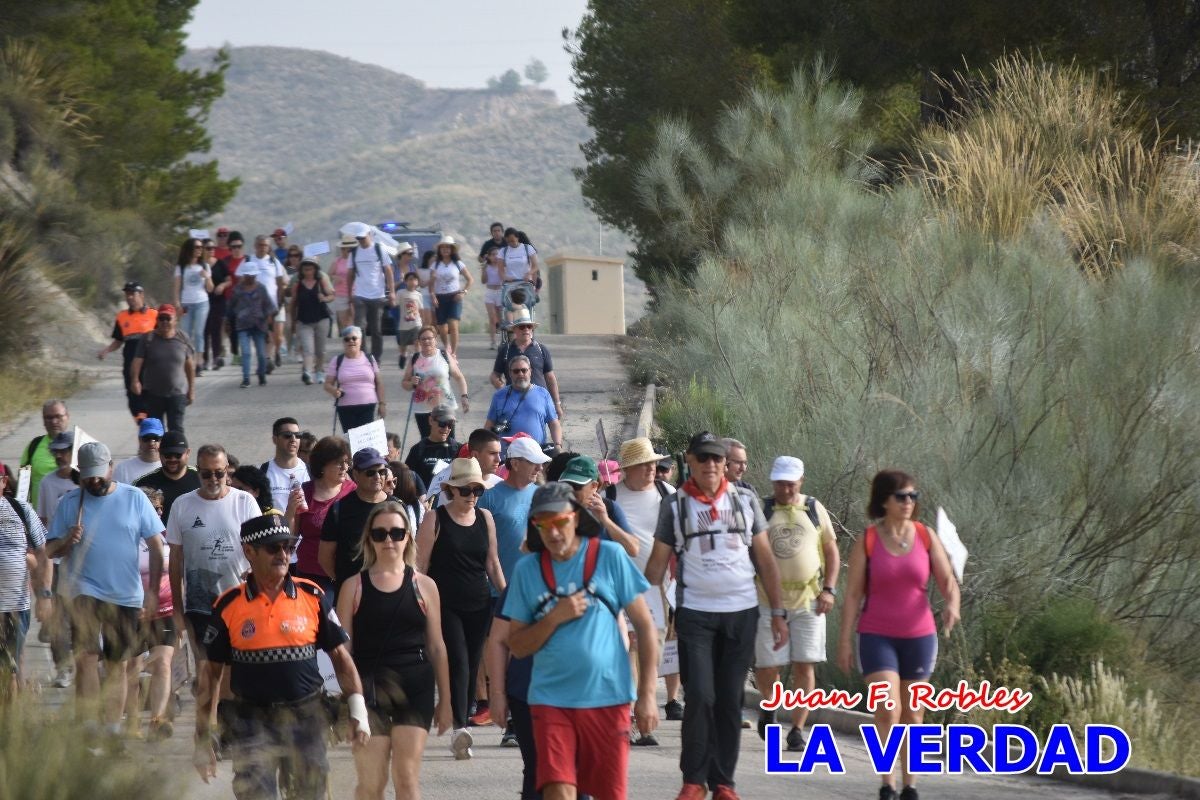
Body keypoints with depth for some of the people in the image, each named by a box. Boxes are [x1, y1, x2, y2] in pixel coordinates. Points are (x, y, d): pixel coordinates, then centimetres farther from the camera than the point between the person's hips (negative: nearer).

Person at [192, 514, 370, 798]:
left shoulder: (313, 598, 3)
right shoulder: (229, 606, 0)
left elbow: (340, 656, 8)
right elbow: (211, 675, 4)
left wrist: (357, 710, -2)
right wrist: (203, 740, 3)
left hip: (306, 717, 1)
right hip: (252, 719, -1)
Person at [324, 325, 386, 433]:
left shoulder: (370, 359, 8)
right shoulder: (337, 361, 6)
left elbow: (378, 383, 12)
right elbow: (328, 384, 5)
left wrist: (382, 403, 6)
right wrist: (334, 390, -18)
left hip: (368, 406, 0)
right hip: (345, 408, 0)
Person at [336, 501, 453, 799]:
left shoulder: (423, 585, 8)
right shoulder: (354, 587, 5)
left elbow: (437, 646, 10)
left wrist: (445, 701, 9)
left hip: (415, 688, 1)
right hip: (369, 686, 0)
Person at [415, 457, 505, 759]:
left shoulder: (485, 518, 10)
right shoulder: (436, 519, -2)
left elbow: (492, 562, 17)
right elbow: (420, 563, -3)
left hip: (478, 605, 5)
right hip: (446, 605, -5)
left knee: (472, 667, 6)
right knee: (458, 663, -18)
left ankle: (460, 734, 14)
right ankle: (459, 729, -28)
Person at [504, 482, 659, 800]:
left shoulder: (610, 556, 0)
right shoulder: (527, 569, 6)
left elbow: (644, 625, 3)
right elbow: (517, 646, 8)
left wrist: (647, 695, -2)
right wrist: (555, 618, -10)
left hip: (608, 698, 0)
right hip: (551, 699, 1)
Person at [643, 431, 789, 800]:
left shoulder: (745, 501, 7)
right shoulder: (675, 507, 3)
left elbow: (765, 560, 10)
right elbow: (657, 563, 4)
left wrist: (778, 612, 7)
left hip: (741, 613, 2)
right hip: (694, 613, -2)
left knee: (730, 700, 3)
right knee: (700, 696, -11)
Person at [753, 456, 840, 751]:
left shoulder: (814, 510, 8)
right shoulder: (761, 511, 2)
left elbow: (831, 551, 12)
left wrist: (829, 589, 0)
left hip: (808, 601, 1)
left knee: (804, 666, -3)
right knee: (766, 667, -2)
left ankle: (797, 729, 4)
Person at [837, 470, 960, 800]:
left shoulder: (926, 537, 1)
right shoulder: (867, 542, -4)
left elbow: (948, 581, -1)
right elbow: (853, 593, -1)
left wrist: (951, 605, -23)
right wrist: (844, 640, -3)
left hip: (919, 636, 3)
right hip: (877, 636, -3)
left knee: (912, 715, 9)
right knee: (887, 710, -16)